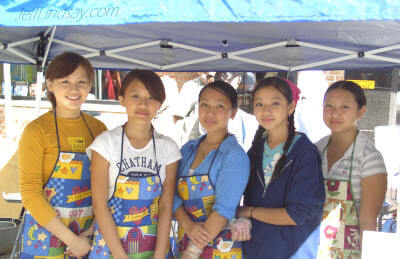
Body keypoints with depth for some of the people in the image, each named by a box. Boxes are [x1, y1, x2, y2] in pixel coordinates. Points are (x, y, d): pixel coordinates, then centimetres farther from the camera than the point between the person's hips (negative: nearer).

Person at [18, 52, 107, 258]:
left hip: (87, 237, 4)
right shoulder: (37, 131, -9)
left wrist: (97, 227, -8)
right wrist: (71, 239, -15)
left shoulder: (98, 128, 3)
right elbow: (30, 193, -13)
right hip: (46, 235, -3)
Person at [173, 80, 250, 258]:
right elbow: (172, 194, 0)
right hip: (186, 242, 5)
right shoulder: (188, 149, 5)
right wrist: (189, 225, -17)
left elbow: (224, 210, -19)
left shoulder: (235, 155, -13)